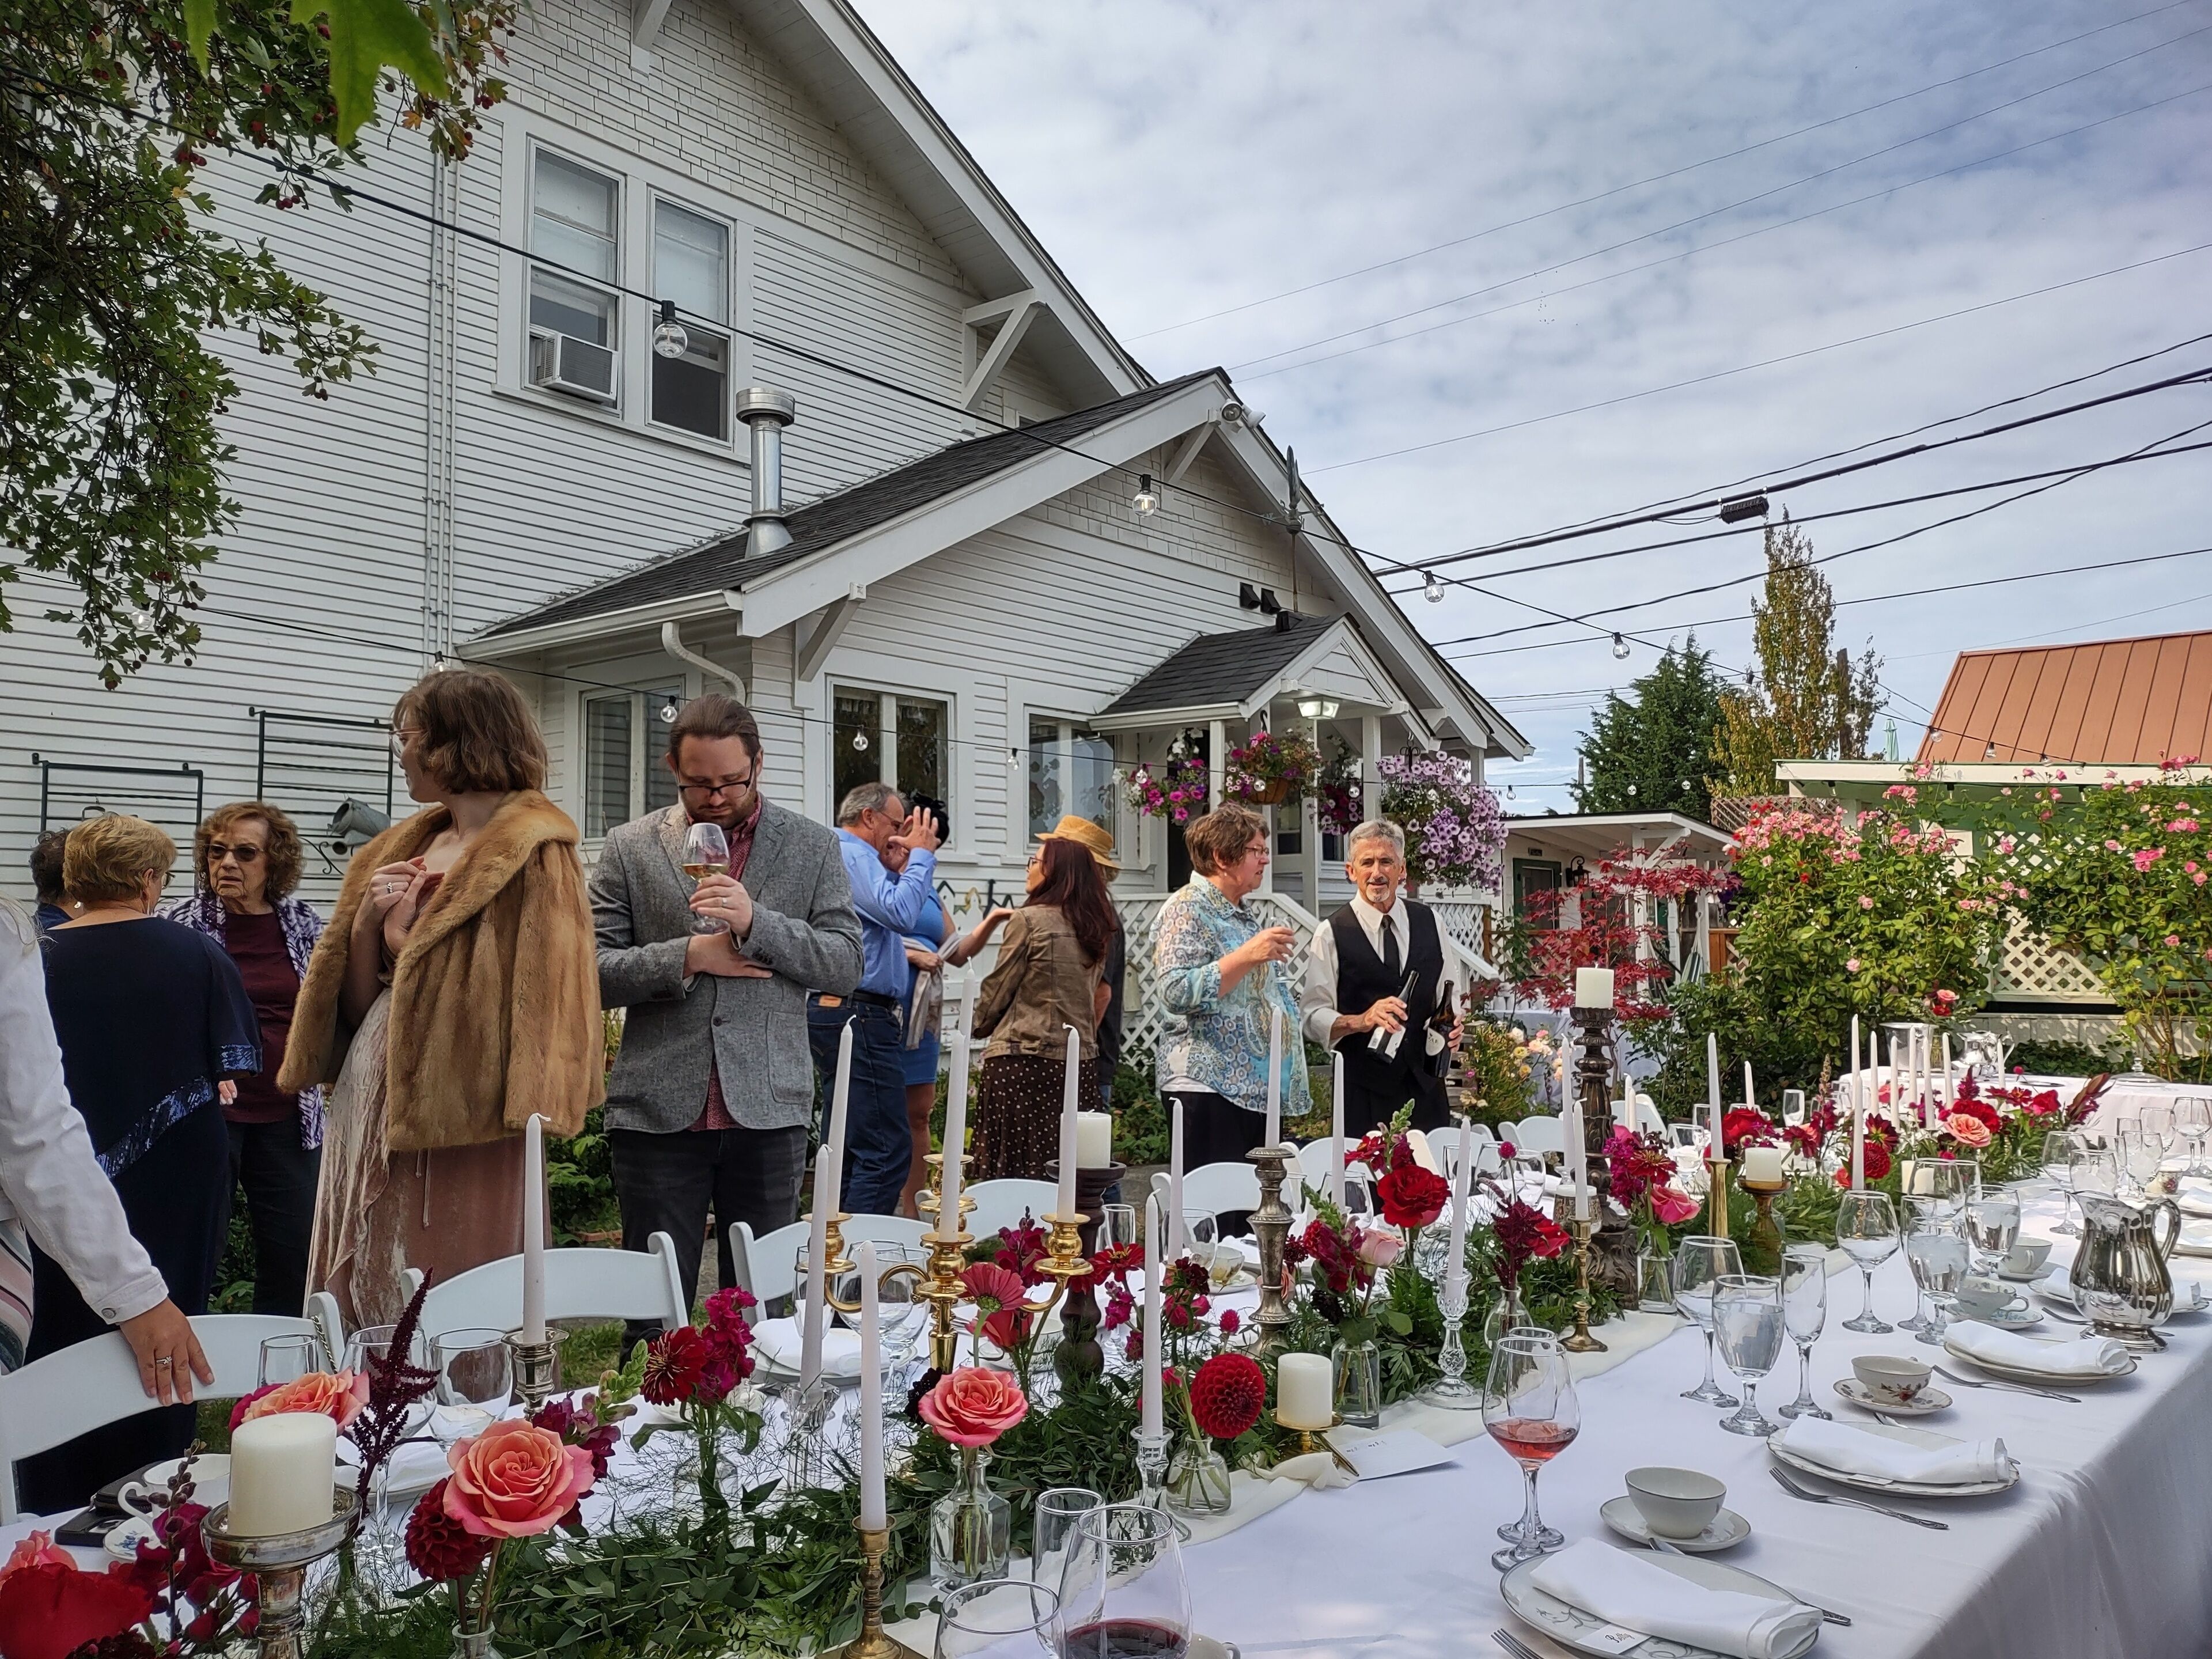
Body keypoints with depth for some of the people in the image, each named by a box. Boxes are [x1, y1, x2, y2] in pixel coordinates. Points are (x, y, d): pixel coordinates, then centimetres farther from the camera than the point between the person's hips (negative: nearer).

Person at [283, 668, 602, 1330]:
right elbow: (355, 1008, 15)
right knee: (365, 1308, 13)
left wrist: (405, 942, -9)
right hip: (372, 1109, 7)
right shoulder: (403, 849, 15)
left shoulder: (533, 854, -8)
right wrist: (367, 922, -3)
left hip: (461, 1125, -7)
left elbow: (532, 1000, -16)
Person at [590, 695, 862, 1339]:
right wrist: (687, 956, -12)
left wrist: (756, 922, -15)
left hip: (768, 1110, 0)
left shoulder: (812, 847, 7)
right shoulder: (629, 847, 6)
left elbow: (845, 962, -1)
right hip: (659, 1111, 0)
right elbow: (591, 969, 1)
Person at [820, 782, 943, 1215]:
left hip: (837, 1016, 11)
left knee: (848, 1149, 14)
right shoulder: (852, 854, -9)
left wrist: (898, 867, 18)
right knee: (887, 1151, -12)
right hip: (859, 1016, -11)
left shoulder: (845, 854, 24)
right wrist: (921, 854, -9)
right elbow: (901, 914, -22)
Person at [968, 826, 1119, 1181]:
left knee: (1011, 1173, -1)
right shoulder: (1097, 929, 10)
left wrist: (980, 1025, 17)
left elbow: (997, 990, -1)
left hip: (1024, 1061, -6)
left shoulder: (1029, 920, -8)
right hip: (1081, 1063, 7)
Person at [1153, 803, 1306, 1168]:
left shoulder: (1247, 914, 19)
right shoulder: (1187, 909, -9)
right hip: (1210, 1087, -9)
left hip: (1257, 1089, 9)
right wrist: (1247, 956, -25)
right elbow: (1177, 993, -22)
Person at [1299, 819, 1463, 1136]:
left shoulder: (1428, 922, 8)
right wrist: (1362, 1021, -22)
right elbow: (1312, 1017, -7)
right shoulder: (1331, 934, -5)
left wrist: (1452, 1023, -1)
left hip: (1426, 1083, 4)